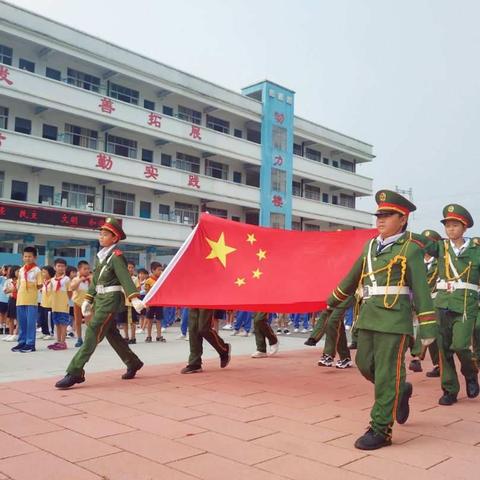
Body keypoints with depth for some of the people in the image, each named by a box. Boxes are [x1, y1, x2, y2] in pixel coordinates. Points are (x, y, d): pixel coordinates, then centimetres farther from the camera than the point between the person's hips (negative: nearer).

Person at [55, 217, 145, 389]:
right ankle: (133, 363, 29)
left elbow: (125, 278, -23)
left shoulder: (116, 256, -11)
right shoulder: (101, 256, 13)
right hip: (100, 299, 9)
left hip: (111, 299, -9)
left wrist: (134, 298, -35)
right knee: (112, 334, 15)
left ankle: (75, 373, -8)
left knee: (92, 334, -11)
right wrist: (87, 300, 18)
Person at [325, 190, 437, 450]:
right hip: (368, 315, 7)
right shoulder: (370, 246, 13)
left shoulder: (410, 248, -5)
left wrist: (427, 327, -13)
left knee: (386, 374, -3)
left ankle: (380, 430, 6)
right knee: (365, 364, 10)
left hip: (395, 317, -6)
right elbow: (352, 277, 23)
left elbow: (421, 289, -9)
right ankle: (400, 391, 36)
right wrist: (332, 302, 30)